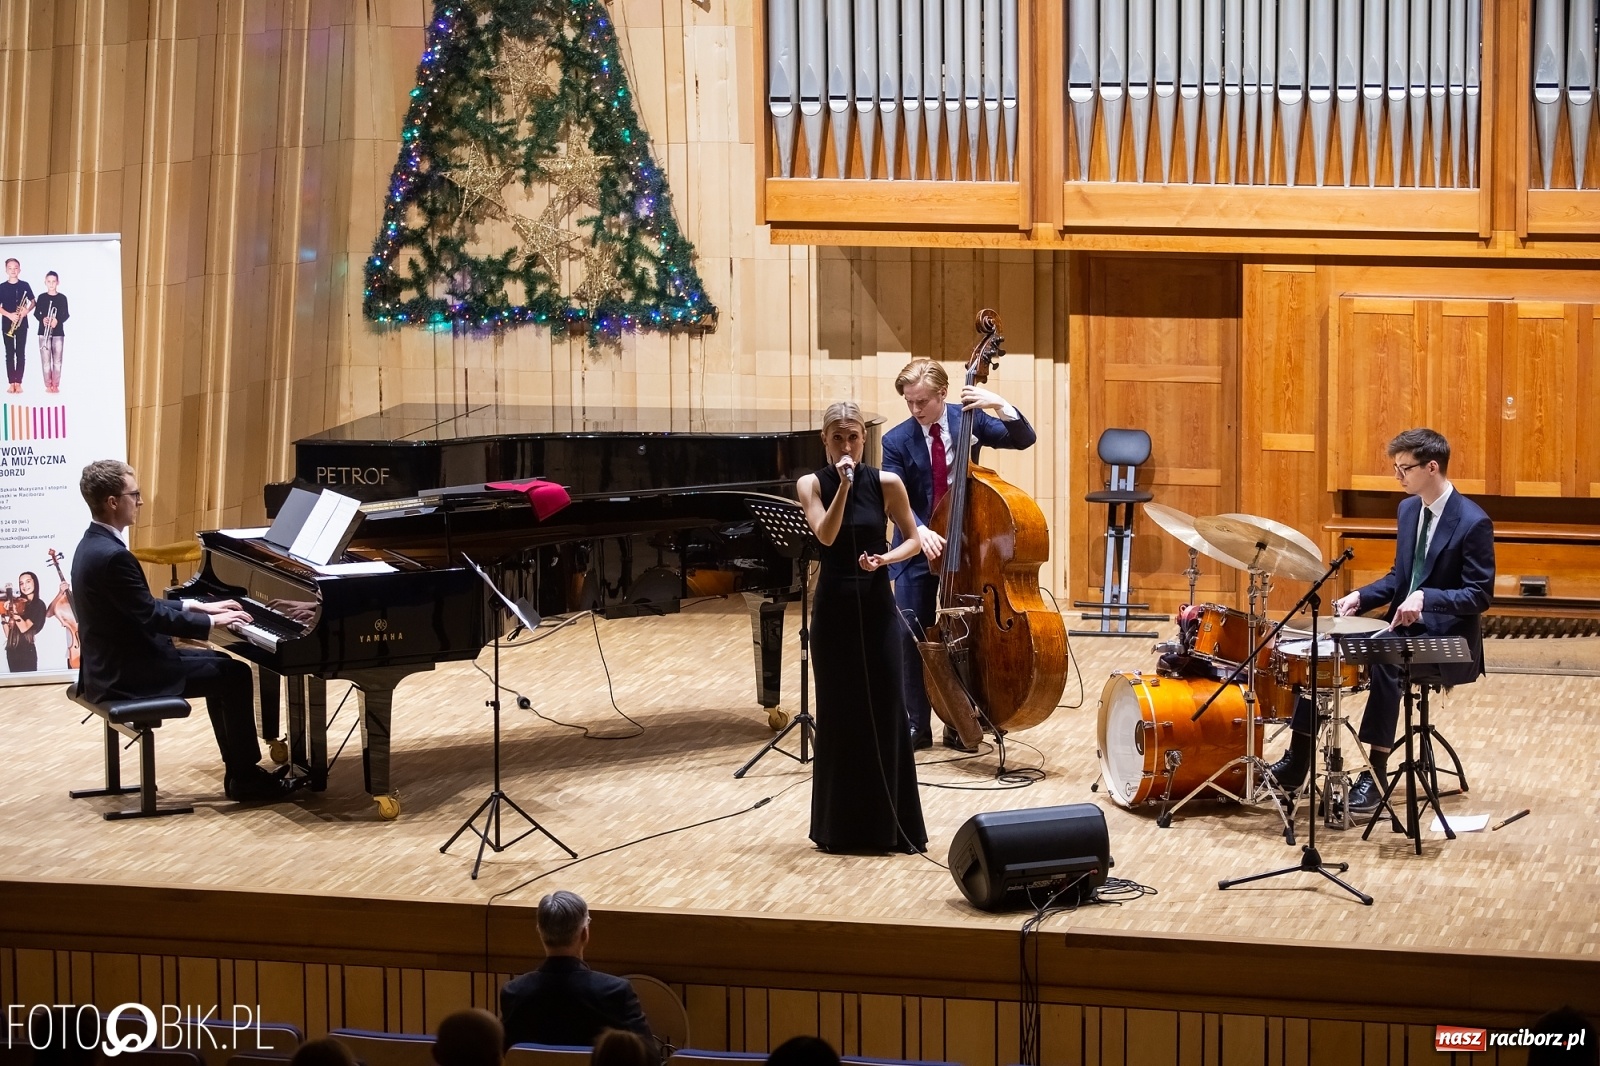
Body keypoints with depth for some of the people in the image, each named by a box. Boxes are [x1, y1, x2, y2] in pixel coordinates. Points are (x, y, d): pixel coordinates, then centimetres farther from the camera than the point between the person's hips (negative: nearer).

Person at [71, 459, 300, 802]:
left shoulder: (95, 543, 8)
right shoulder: (112, 556, -25)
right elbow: (153, 618, -22)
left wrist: (195, 606, 13)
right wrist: (211, 622, -11)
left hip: (115, 662, 10)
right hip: (128, 674, -10)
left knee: (220, 665, 19)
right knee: (236, 675, -4)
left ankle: (238, 769, 20)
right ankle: (246, 777, 5)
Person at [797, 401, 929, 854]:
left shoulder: (886, 484, -3)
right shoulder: (812, 484, -3)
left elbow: (913, 540, 4)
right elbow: (826, 535, -18)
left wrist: (885, 558, -14)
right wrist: (843, 486, -27)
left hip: (877, 607, 0)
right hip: (833, 609, 0)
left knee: (885, 710, 0)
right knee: (837, 713, 4)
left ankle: (890, 823, 7)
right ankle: (841, 825, 12)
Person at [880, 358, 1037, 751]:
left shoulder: (969, 419, -6)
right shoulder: (897, 441, -9)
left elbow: (1025, 439, -9)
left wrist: (1000, 404, -27)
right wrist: (920, 531, -33)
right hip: (918, 546, -1)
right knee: (911, 633, -5)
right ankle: (916, 725, 6)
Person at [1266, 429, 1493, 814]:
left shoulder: (1473, 522, -15)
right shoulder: (1409, 508, 9)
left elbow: (1480, 595, -17)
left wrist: (1426, 598, -30)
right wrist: (1361, 597, -3)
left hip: (1445, 641, -8)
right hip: (1403, 628, 8)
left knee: (1385, 661, -35)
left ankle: (1376, 773, -28)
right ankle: (1297, 760, -7)